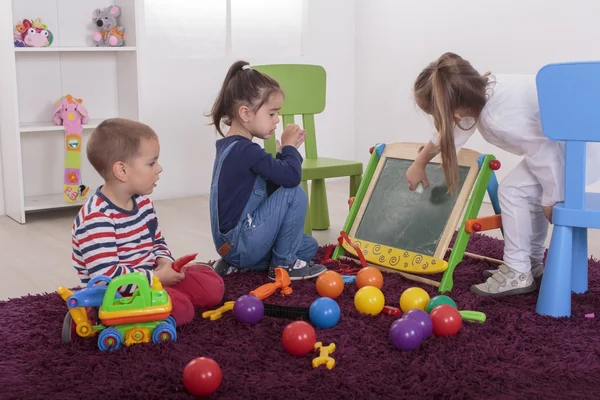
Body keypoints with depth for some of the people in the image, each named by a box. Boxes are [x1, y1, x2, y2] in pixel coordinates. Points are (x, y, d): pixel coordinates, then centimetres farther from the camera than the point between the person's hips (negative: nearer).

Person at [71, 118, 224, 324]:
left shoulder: (143, 202, 5)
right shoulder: (96, 218, -25)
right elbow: (106, 276, -30)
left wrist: (164, 261, -4)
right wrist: (156, 277, -24)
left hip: (153, 277, 9)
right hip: (116, 294, -9)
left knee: (213, 285, 6)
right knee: (180, 309, -28)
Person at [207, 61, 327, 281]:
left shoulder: (229, 146, 11)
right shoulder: (246, 150, -21)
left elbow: (270, 188, 15)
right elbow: (292, 177, -26)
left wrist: (286, 150, 6)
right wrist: (289, 146, -7)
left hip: (230, 243, 10)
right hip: (241, 243, -10)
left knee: (309, 246, 18)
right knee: (295, 194, -14)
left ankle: (237, 265, 11)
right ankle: (283, 264, -2)